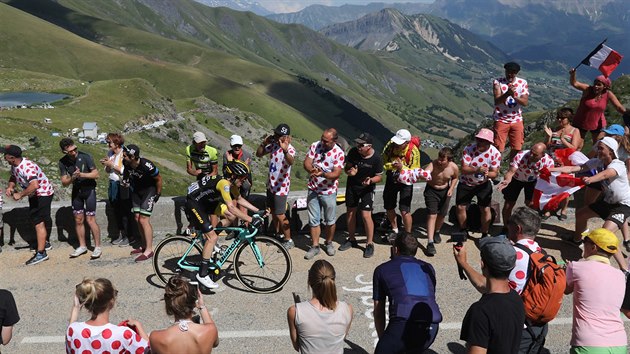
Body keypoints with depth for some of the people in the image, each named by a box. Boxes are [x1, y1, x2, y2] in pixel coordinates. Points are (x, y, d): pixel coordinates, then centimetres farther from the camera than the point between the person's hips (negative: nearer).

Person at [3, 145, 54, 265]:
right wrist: (10, 187, -6)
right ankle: (44, 243, 40)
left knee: (39, 222, -11)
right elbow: (13, 177, 15)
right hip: (34, 195, 10)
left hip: (43, 194, -10)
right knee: (35, 219, 23)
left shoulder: (27, 167, -33)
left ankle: (41, 253, -9)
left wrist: (20, 195, -35)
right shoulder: (14, 165, -3)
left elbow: (34, 185, -46)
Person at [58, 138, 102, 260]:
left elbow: (96, 174, -17)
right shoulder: (63, 162, -9)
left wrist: (82, 174, -32)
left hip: (89, 190, -4)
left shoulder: (85, 157, -19)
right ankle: (82, 246, 22)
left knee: (90, 220, -7)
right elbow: (64, 183, -8)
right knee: (78, 220, 8)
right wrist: (72, 178, -29)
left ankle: (97, 247, 4)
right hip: (76, 191, 4)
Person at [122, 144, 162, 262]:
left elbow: (159, 179, -17)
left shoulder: (147, 166, -33)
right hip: (136, 190, 7)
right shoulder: (126, 163, -16)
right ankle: (144, 245, 22)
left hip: (149, 190, -7)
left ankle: (149, 250, -7)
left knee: (143, 220, -13)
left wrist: (158, 194, -8)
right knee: (137, 218, 8)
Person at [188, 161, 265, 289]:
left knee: (232, 217, 2)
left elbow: (240, 199, 15)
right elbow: (231, 207, -36)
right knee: (213, 237, -15)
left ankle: (207, 233, 15)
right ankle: (202, 274, -7)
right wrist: (251, 220, -35)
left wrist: (258, 211, 10)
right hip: (194, 204, -9)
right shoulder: (224, 183, -28)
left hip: (206, 201, 9)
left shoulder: (231, 183, 0)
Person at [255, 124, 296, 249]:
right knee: (273, 212, 20)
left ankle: (288, 240, 12)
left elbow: (291, 161, -45)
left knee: (280, 215, -3)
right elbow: (259, 154, 8)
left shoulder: (289, 148, -22)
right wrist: (263, 143, -10)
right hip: (271, 184, 8)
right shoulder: (273, 144, 0)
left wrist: (285, 150, -65)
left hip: (281, 186, -8)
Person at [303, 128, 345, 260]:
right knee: (313, 220, 9)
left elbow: (336, 174, -20)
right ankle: (315, 246, 21)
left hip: (329, 191, -2)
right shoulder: (315, 146, -6)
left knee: (330, 220, 13)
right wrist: (312, 169, -31)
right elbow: (307, 163, -8)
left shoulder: (339, 153, -16)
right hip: (313, 190, 2)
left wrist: (323, 174, -38)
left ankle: (329, 243, 35)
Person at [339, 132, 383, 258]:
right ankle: (351, 239, 33)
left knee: (366, 215, -10)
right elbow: (347, 167, -2)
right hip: (352, 185, 4)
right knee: (350, 212, 13)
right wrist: (349, 171, -26)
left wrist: (371, 180, -31)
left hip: (367, 188, -4)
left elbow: (379, 176, -10)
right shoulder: (353, 152, -15)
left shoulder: (376, 159, -21)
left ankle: (370, 244, 8)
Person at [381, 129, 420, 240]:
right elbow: (383, 162, -10)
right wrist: (391, 165, -30)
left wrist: (402, 167, -37)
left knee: (404, 211, -9)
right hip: (391, 179, 4)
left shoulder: (414, 152, -24)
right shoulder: (390, 145, -16)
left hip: (405, 182, -4)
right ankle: (394, 230, 38)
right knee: (389, 208, 14)